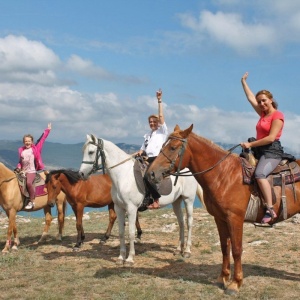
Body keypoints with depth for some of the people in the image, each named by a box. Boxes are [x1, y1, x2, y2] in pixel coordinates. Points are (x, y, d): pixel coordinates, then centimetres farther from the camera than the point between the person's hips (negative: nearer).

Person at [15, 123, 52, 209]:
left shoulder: (35, 148, -1)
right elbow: (20, 161, 19)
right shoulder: (21, 150, 10)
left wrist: (47, 130, -4)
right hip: (23, 171, 6)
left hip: (32, 171, -6)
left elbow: (42, 139, -3)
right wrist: (18, 167, 1)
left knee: (29, 182, -28)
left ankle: (32, 201, -20)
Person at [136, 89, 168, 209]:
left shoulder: (162, 131, 4)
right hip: (148, 160, 8)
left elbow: (161, 116, -7)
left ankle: (156, 200, -24)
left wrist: (159, 101, -11)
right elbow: (143, 148, 22)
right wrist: (139, 153, -1)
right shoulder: (147, 135, 22)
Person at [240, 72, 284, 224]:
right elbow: (251, 98, 22)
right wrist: (243, 82, 25)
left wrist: (250, 144, -15)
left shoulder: (277, 115, -8)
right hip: (259, 150, 10)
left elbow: (271, 138, -17)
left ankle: (270, 210, -33)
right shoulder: (263, 114, 15)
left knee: (259, 174, -32)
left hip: (272, 151, -10)